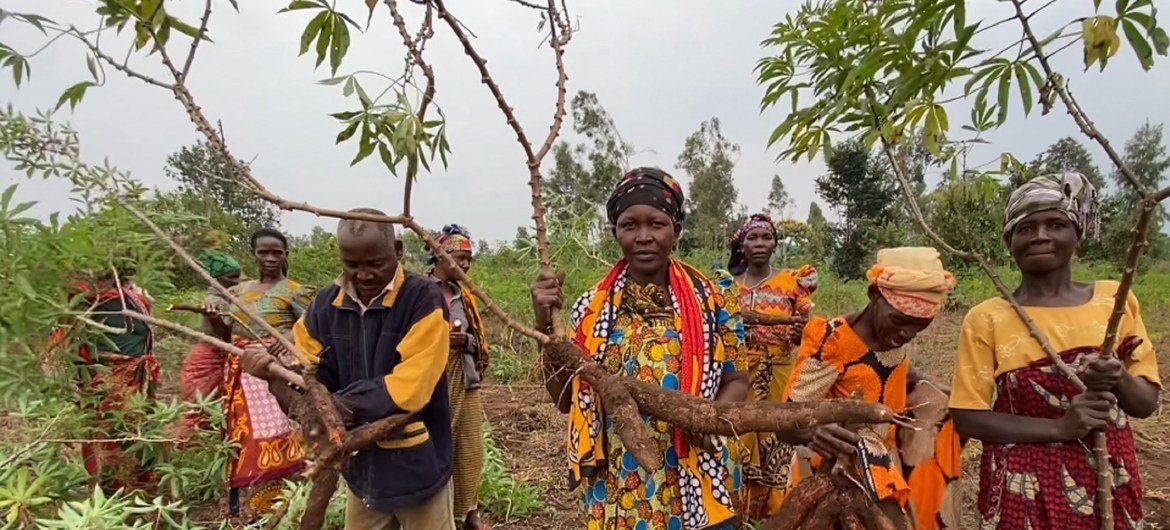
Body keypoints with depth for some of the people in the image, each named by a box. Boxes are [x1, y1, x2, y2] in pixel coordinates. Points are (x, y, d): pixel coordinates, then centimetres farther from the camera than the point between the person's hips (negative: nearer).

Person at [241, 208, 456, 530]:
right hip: (362, 467, 4)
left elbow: (408, 388, -21)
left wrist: (342, 405, -21)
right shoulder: (325, 305, 0)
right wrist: (272, 375, -18)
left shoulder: (424, 298, -16)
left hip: (416, 466, -4)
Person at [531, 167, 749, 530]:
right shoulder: (592, 307, -3)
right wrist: (545, 326, -11)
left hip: (696, 485, 0)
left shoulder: (709, 300, -6)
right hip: (617, 487, 1)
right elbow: (565, 399, 0)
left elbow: (736, 380, 4)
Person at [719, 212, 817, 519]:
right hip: (737, 378, 1)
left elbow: (805, 335, 0)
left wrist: (802, 330, -21)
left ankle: (774, 513, 23)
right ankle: (737, 511, 22)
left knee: (775, 440, 4)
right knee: (739, 440, 4)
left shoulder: (793, 281, 0)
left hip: (778, 380, -1)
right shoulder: (728, 284, 5)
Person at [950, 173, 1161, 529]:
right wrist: (1059, 427, -21)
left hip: (1111, 487, 3)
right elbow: (968, 418, -11)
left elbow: (1147, 402, 3)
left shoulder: (1115, 300, -2)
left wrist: (1118, 380, -17)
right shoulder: (987, 319, -12)